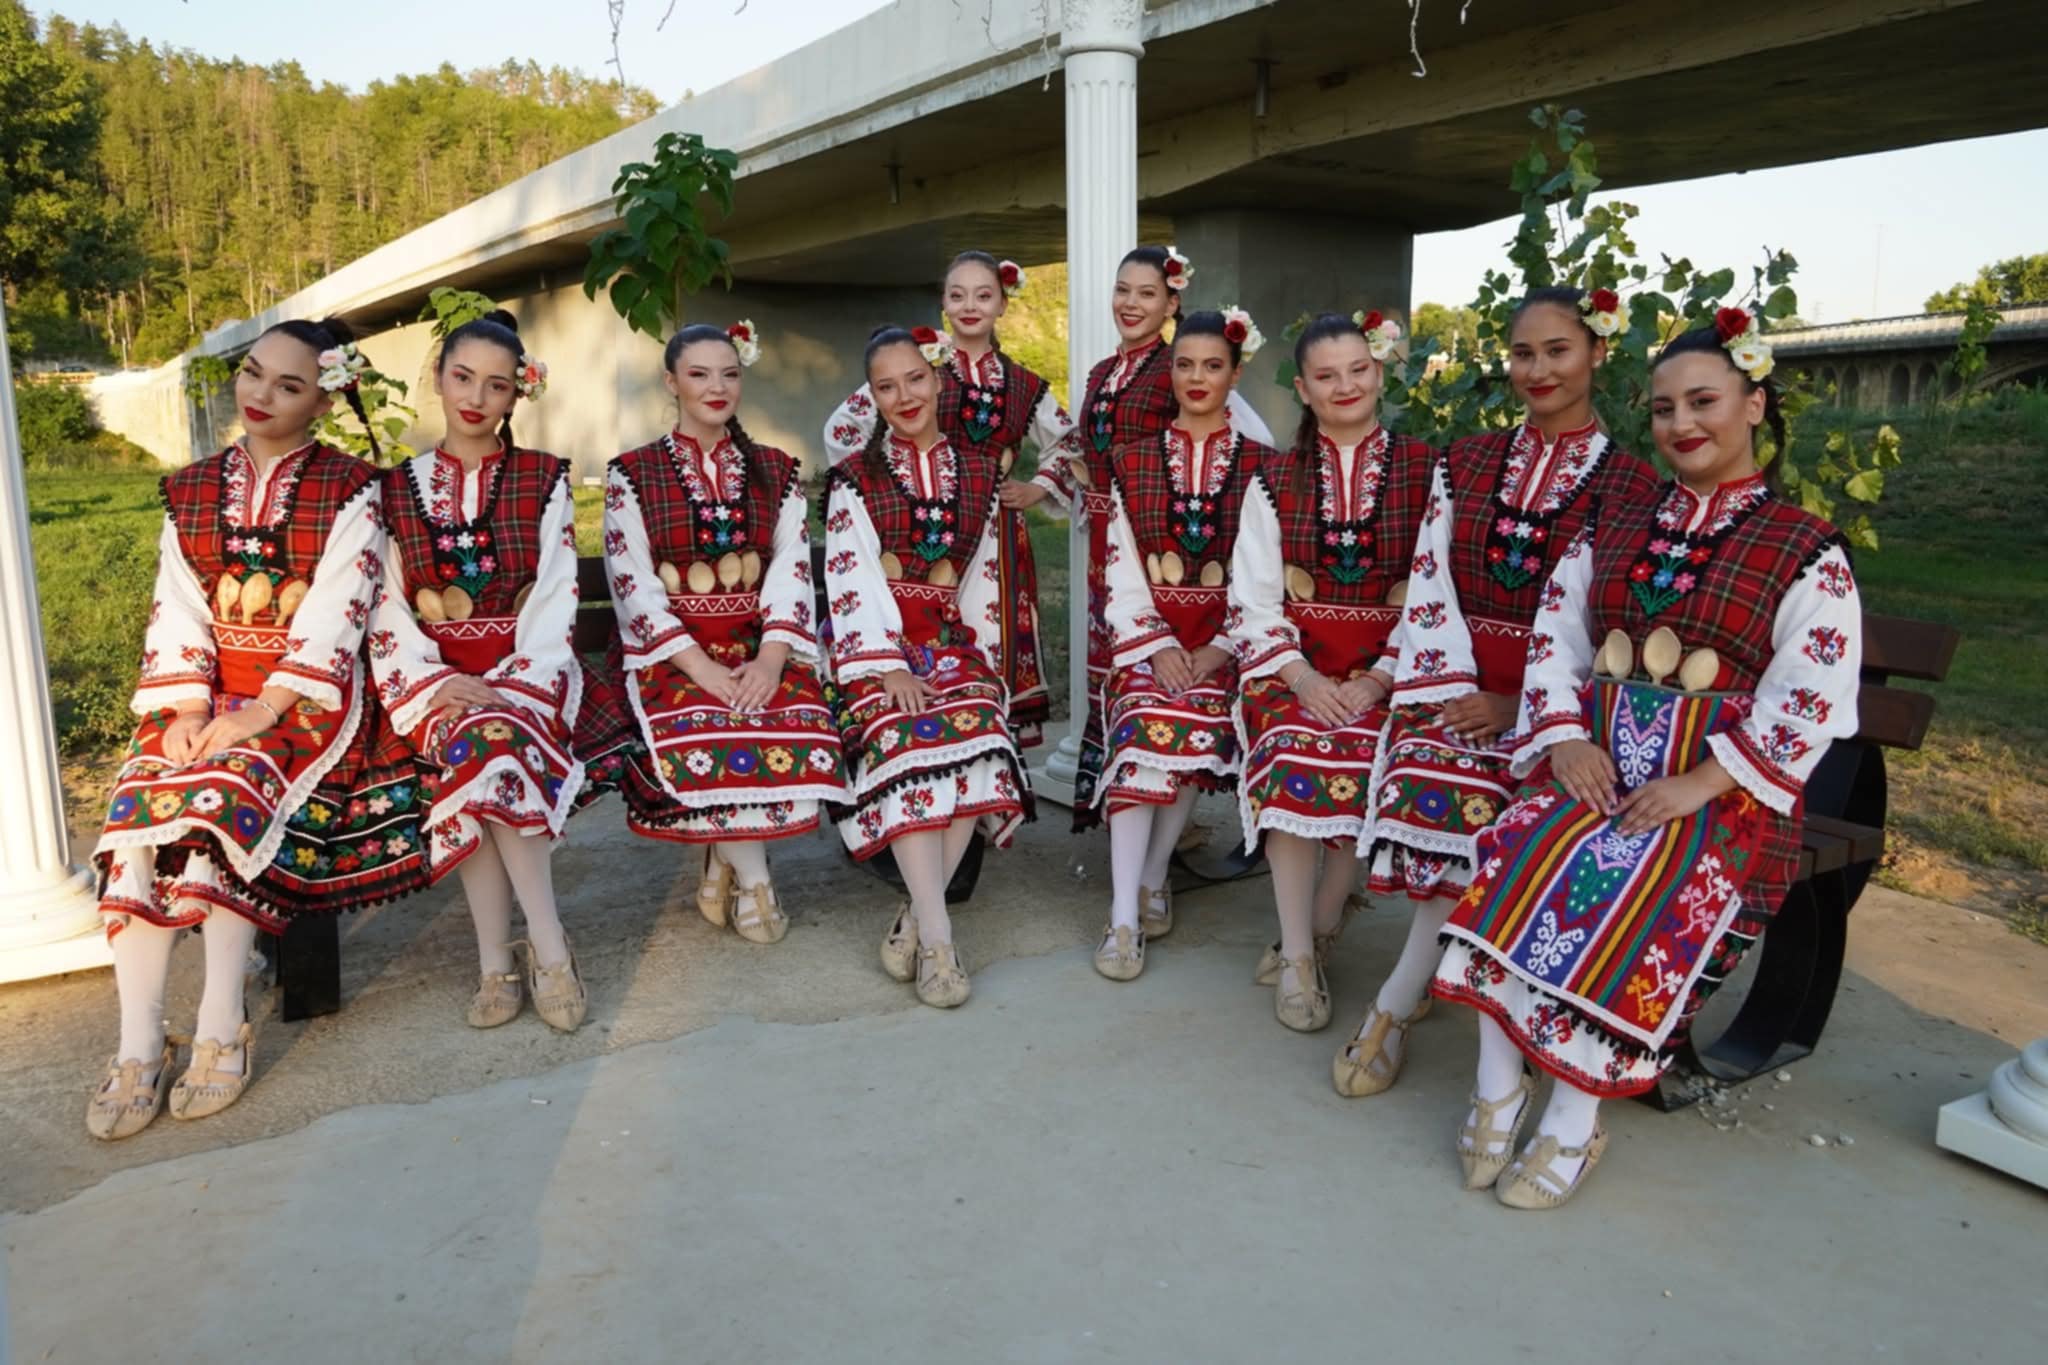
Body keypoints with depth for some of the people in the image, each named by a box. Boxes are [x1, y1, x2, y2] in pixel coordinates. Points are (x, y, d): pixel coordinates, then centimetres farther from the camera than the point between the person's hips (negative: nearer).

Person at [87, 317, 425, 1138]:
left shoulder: (350, 491, 0)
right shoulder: (191, 492, 14)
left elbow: (334, 614, -10)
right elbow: (177, 609, 6)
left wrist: (265, 709, -19)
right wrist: (185, 707, -10)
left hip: (308, 693, -4)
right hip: (209, 691, 4)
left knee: (220, 800, -29)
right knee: (138, 814, -21)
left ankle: (222, 1031, -18)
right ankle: (138, 1049, -16)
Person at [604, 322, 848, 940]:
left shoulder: (776, 471, 12)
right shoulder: (631, 474, 5)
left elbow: (792, 570, 1)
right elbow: (634, 584, -5)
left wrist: (772, 657, -17)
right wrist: (701, 666, -19)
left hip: (760, 642, 2)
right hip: (670, 650, -2)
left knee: (801, 727, -29)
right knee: (698, 734, -33)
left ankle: (724, 863, -8)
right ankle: (753, 878, -12)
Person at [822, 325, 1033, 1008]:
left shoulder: (978, 478, 15)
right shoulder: (853, 479, 6)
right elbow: (853, 581, -4)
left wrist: (985, 661, 4)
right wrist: (889, 668, -16)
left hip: (953, 639, 3)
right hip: (878, 644, -3)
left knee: (977, 737, -27)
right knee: (910, 741, -30)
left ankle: (916, 918, -17)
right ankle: (937, 937, -29)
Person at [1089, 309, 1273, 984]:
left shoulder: (1258, 467, 6)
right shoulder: (1134, 462, 10)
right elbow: (1120, 570, 3)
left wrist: (1221, 650, -13)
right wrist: (1156, 645, -11)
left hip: (1224, 636, 0)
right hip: (1150, 632, 0)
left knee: (1195, 724, -28)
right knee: (1147, 723, -27)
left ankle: (1150, 876, -5)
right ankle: (1125, 915, -25)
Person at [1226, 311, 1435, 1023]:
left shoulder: (1422, 471, 5)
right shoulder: (1275, 479, 10)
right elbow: (1253, 597, 4)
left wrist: (1379, 679, -13)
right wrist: (1301, 676, -12)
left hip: (1387, 665, -1)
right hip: (1293, 662, 1)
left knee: (1362, 757, -29)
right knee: (1290, 750, -28)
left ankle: (1309, 936, -8)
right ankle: (1303, 953, -17)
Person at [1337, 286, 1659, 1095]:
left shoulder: (1628, 485, 3)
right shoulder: (1466, 462, 13)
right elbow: (1428, 584, 5)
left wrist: (1518, 705, -15)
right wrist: (1449, 687, -9)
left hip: (1548, 697, -2)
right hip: (1456, 680, 3)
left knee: (1469, 801, -26)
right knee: (1437, 780, -26)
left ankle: (1394, 1006, -13)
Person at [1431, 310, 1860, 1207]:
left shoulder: (1807, 553, 1)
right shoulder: (1613, 529, 16)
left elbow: (1812, 700, -7)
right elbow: (1554, 641, 10)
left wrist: (1699, 784, -17)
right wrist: (1566, 740, -7)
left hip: (1722, 786, -3)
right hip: (1596, 758, 4)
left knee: (1637, 900, -29)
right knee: (1512, 862, -25)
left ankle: (1573, 1122, -14)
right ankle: (1497, 1089, -14)